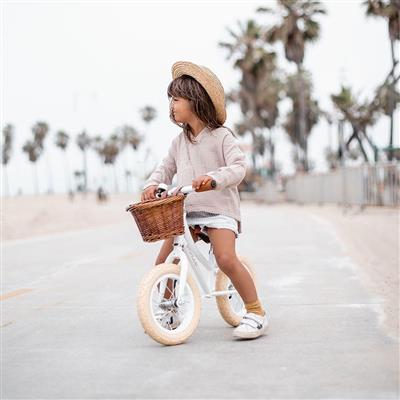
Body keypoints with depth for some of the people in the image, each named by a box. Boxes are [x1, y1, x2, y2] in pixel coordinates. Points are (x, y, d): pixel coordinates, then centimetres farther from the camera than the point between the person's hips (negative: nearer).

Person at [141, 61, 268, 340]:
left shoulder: (221, 136, -5)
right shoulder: (180, 141, 13)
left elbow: (239, 167, -15)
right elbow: (166, 168, 21)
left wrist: (213, 177, -33)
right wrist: (152, 184, -1)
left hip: (219, 209, -6)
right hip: (186, 210, 6)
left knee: (226, 259, -24)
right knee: (163, 262, -2)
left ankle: (256, 311, -10)